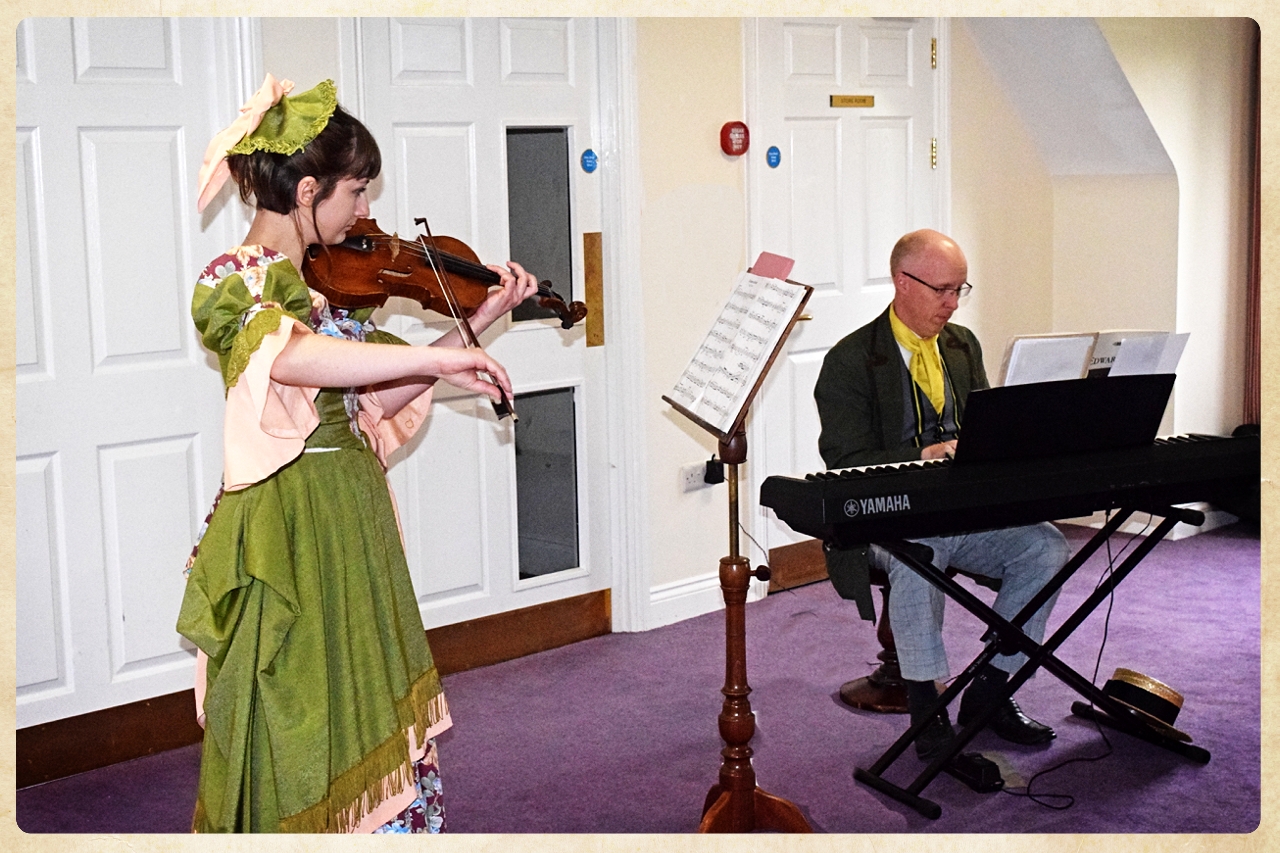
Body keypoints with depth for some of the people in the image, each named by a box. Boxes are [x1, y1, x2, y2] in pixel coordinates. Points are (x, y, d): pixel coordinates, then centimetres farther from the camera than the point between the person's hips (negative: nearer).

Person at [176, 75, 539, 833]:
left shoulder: (323, 279, 10)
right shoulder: (238, 279, -16)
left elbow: (377, 400, 11)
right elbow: (285, 353, -39)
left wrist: (480, 320, 6)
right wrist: (442, 358, -37)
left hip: (355, 519, 8)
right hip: (295, 534, -8)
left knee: (372, 724, 16)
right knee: (304, 731, 3)